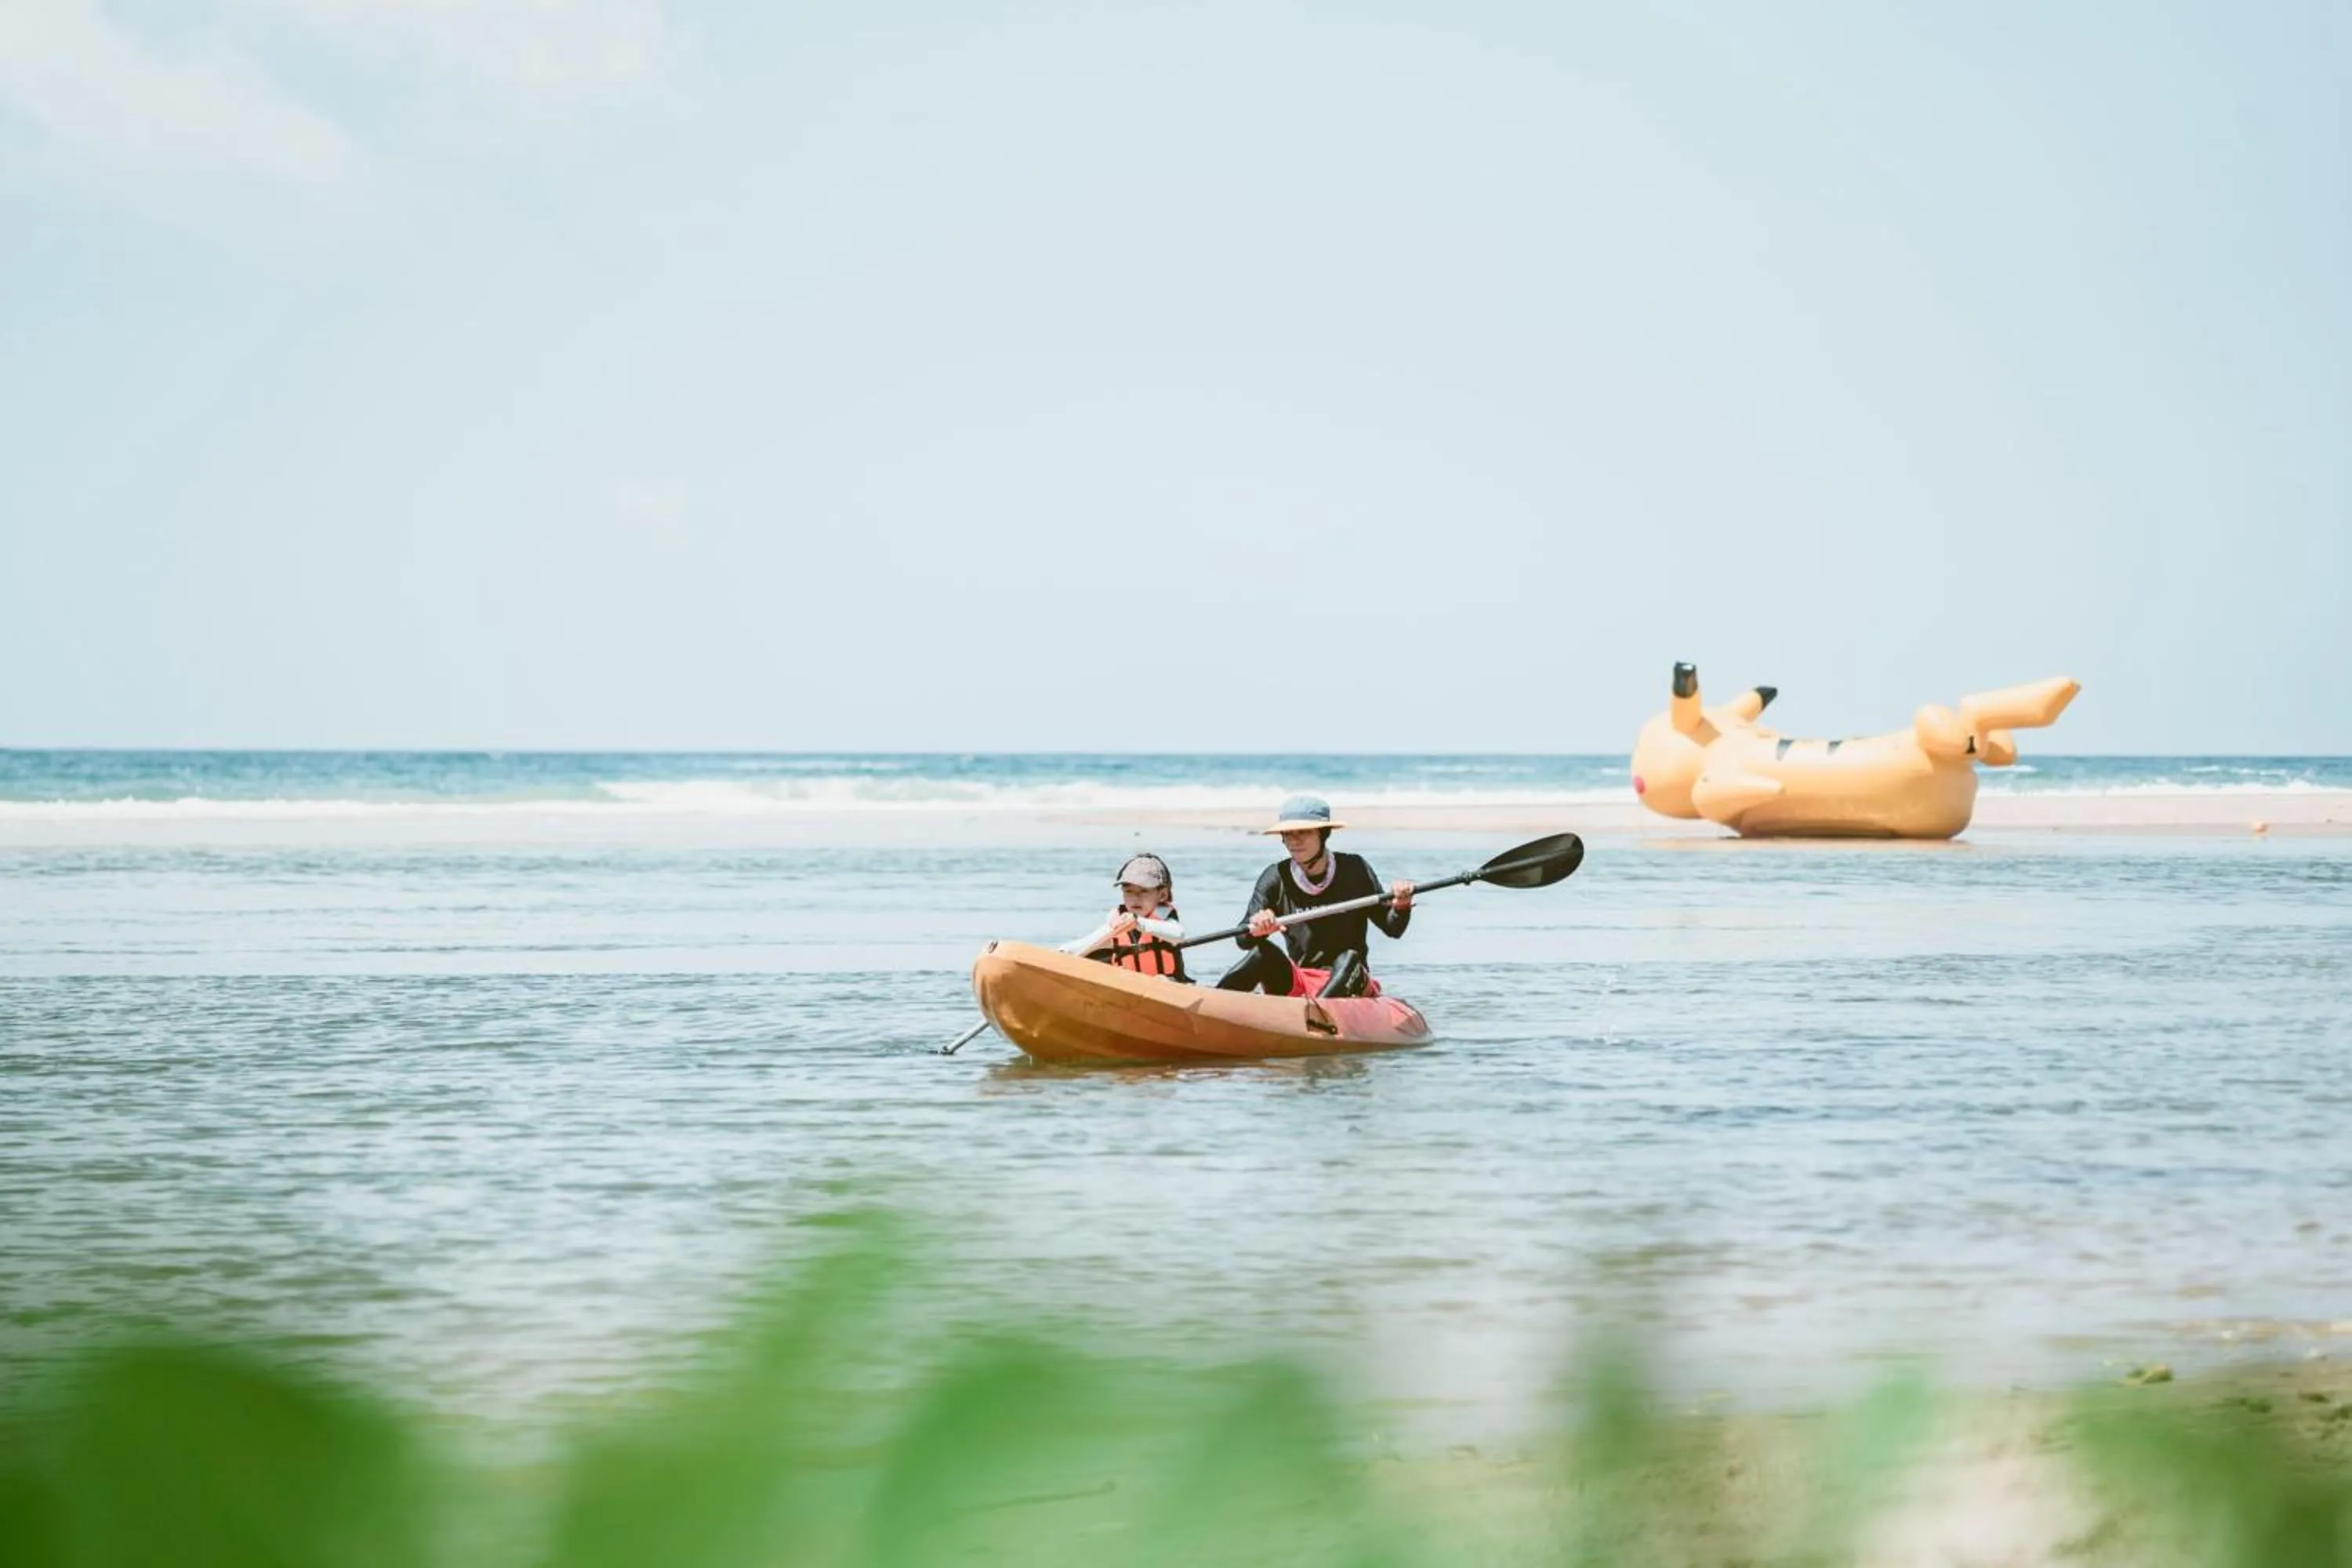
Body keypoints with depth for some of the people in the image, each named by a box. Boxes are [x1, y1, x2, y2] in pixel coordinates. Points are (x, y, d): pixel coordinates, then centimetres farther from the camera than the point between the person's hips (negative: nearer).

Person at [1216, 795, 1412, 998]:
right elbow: (1243, 940, -11)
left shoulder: (1354, 870, -3)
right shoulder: (1276, 878, -2)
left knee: (1349, 960, -32)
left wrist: (1401, 907, -25)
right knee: (1264, 952, -25)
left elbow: (1392, 928, -2)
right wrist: (1255, 930, -35)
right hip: (1293, 985, 1)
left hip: (1346, 983, -1)